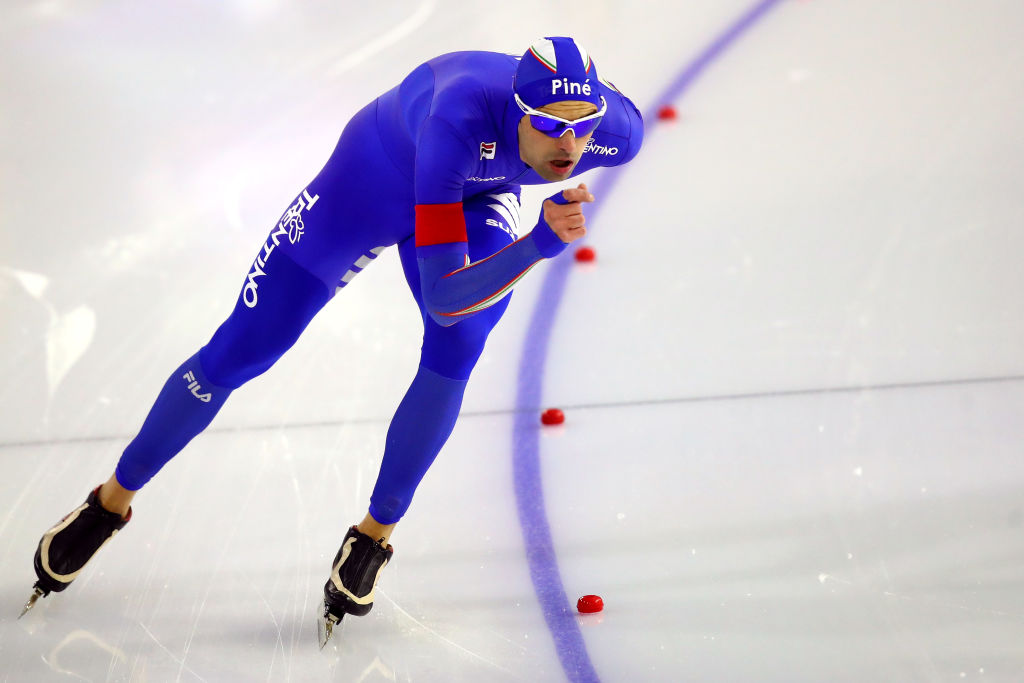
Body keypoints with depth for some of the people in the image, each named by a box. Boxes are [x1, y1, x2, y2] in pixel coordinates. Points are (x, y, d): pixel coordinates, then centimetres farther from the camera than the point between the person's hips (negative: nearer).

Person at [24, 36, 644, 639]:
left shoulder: (617, 128, -31)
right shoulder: (459, 121, -47)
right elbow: (443, 296, -48)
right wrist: (541, 242, -61)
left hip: (477, 199, 3)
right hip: (374, 179, -3)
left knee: (456, 354, -24)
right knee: (236, 355, 2)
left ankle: (375, 536, 1)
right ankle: (111, 502, 25)